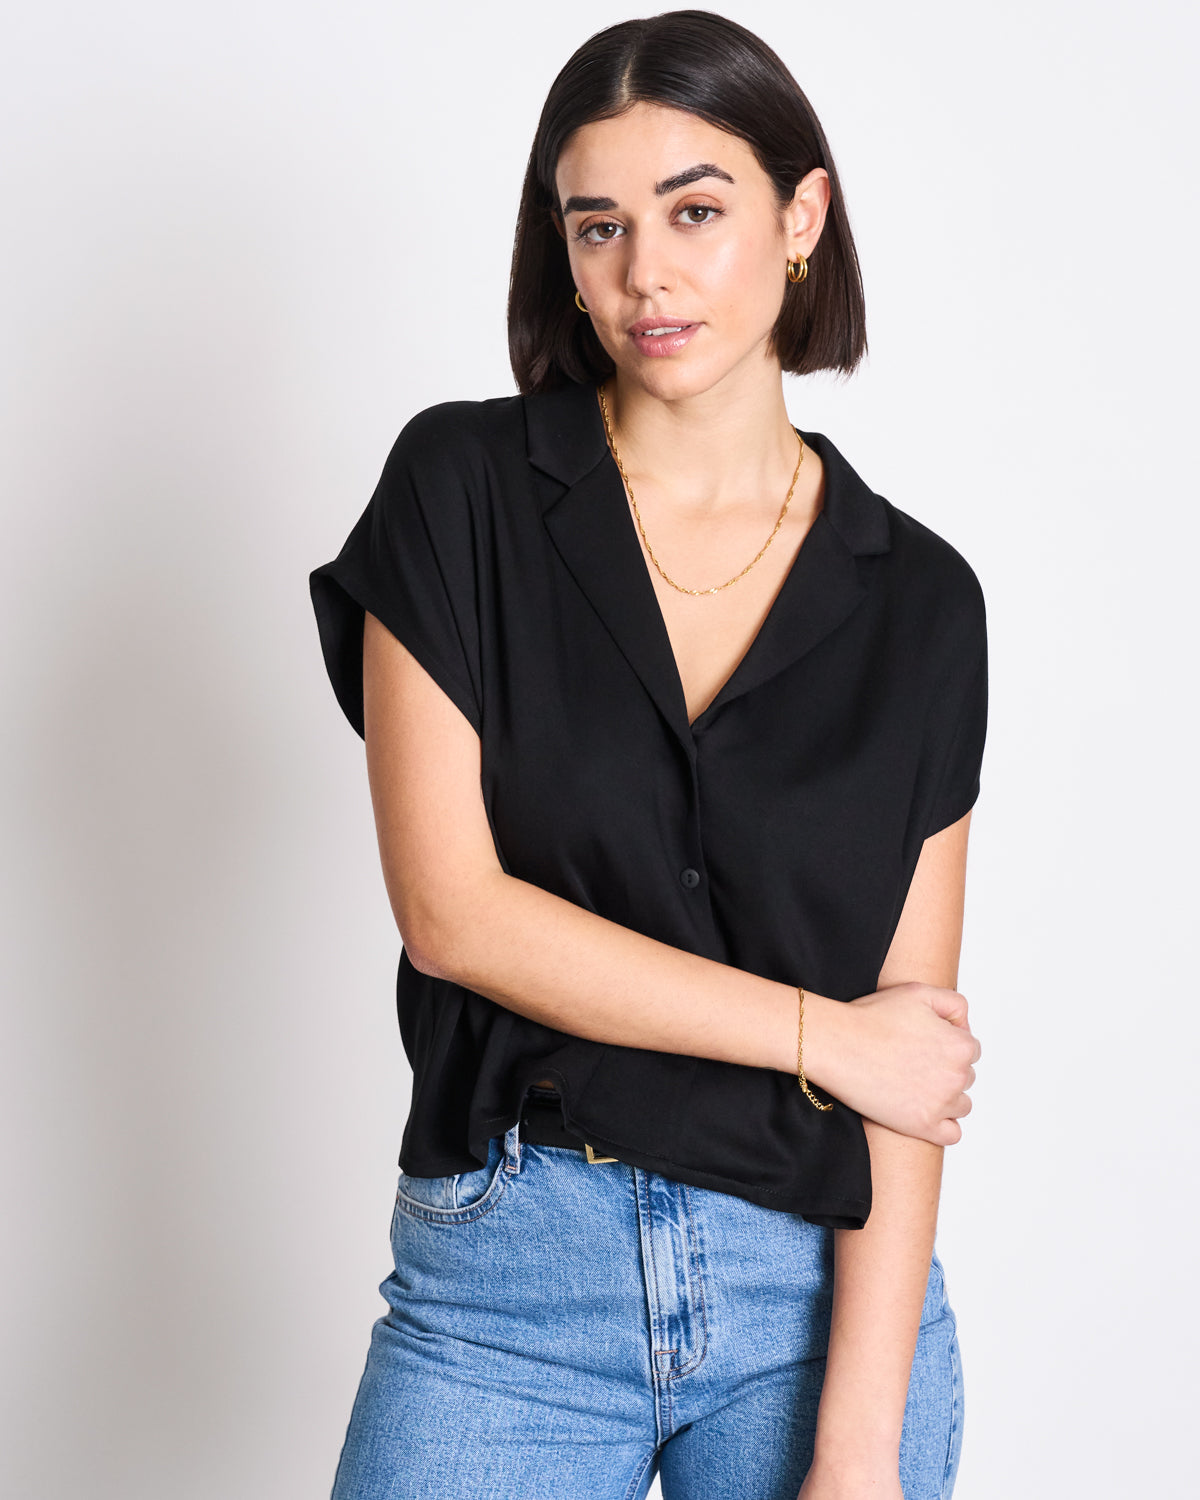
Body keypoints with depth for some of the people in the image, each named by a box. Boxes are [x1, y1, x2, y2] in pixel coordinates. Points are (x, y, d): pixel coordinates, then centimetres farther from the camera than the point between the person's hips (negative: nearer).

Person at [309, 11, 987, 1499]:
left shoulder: (919, 602, 0)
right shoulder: (463, 486, -3)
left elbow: (912, 1053, -3)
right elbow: (449, 906, -11)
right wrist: (821, 1034, -9)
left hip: (827, 1282, 1)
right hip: (512, 1278, -1)